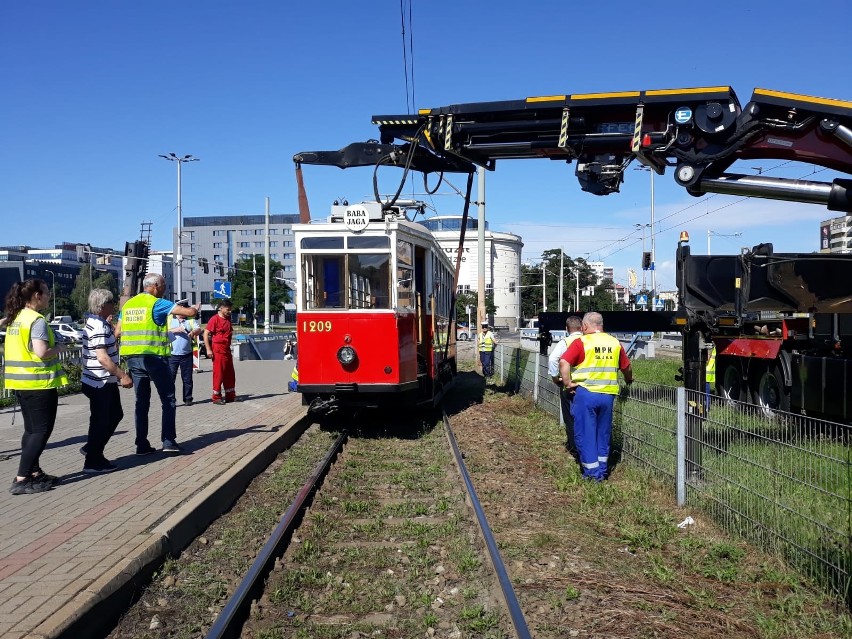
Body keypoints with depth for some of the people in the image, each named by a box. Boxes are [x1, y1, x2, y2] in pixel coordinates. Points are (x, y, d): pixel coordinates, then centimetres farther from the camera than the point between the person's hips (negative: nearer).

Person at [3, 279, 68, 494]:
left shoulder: (14, 318, 12)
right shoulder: (37, 320, -16)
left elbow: (21, 348, 16)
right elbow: (41, 353, -23)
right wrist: (58, 348, -7)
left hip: (20, 381, 9)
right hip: (39, 382, -9)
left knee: (31, 429, 17)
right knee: (41, 430, -3)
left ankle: (34, 473, 24)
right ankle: (21, 480, -7)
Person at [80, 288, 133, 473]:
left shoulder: (98, 323, 11)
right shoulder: (99, 327, -21)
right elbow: (102, 357, -27)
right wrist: (123, 376, -24)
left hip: (106, 382, 10)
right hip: (100, 383, -10)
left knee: (115, 415, 19)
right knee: (101, 421, 1)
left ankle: (92, 448, 29)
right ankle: (93, 462, 11)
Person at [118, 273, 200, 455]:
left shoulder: (128, 304, 12)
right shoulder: (157, 303, -6)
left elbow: (118, 332, 12)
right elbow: (190, 312, -13)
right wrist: (195, 308, 9)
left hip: (132, 358, 6)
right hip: (154, 356, -6)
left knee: (142, 401, 11)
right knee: (168, 399, 4)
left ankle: (142, 444, 10)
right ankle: (168, 441, -1)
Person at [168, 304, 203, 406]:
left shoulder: (190, 320, 12)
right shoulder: (170, 319, 8)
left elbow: (199, 329, 0)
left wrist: (193, 332, -22)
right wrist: (175, 330, -16)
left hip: (187, 354, 2)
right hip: (172, 354, -1)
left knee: (187, 378, 7)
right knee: (170, 377, -4)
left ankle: (187, 399, 15)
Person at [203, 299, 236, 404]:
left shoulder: (228, 319, 13)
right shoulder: (215, 319, -10)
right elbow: (206, 334, -13)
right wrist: (208, 349, -17)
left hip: (227, 350, 8)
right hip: (218, 350, -8)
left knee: (230, 374, 11)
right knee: (218, 373, -3)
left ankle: (230, 395, 20)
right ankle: (216, 397, 5)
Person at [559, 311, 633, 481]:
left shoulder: (581, 342, -6)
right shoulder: (615, 343, 8)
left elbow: (563, 362, -17)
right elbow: (626, 367, 18)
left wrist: (567, 383, -7)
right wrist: (629, 381, 36)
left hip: (586, 393, -4)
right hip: (608, 394, 4)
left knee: (585, 433, 7)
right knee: (603, 433, 17)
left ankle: (592, 472, 8)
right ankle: (602, 470, 23)